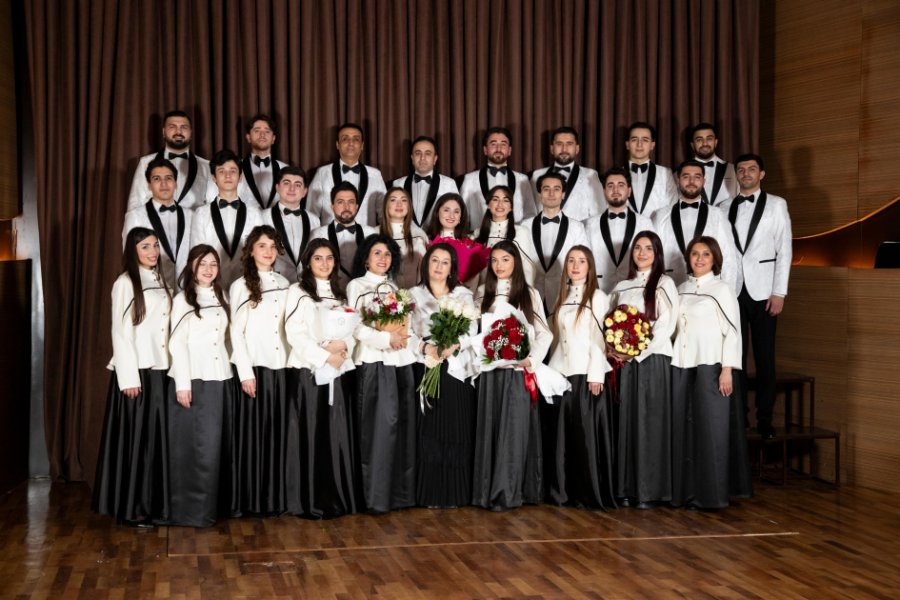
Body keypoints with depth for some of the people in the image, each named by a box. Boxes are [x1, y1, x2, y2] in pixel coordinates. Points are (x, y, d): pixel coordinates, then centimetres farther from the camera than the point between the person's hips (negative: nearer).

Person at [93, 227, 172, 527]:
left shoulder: (160, 281, 13)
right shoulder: (125, 283, -7)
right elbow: (120, 333, -10)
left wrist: (171, 366, 8)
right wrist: (129, 376, -16)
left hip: (159, 369, 6)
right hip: (135, 370, -6)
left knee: (156, 436, 9)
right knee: (134, 437, -2)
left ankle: (154, 504, 17)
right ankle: (130, 508, 6)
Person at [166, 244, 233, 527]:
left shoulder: (221, 297, 15)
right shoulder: (182, 300, -1)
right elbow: (177, 343, -7)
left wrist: (238, 370, 8)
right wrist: (182, 384, -14)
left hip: (221, 378, 5)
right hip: (194, 379, -5)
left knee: (216, 443, 6)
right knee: (195, 445, -4)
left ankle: (212, 504, 14)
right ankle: (191, 509, 2)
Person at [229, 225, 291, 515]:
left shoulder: (284, 284, 12)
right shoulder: (241, 286, 1)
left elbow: (289, 328, 12)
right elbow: (236, 332, -3)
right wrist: (246, 372, -10)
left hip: (280, 367, 4)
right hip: (254, 367, -3)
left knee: (278, 432, 5)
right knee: (253, 432, 0)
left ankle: (276, 496, 13)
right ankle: (252, 498, 9)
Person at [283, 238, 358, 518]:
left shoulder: (340, 294, 17)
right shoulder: (298, 292, 1)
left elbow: (353, 331, 13)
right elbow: (295, 334, -9)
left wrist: (343, 346, -8)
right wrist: (325, 357, -15)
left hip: (337, 374, 5)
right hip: (308, 372, -4)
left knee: (336, 437, 4)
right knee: (311, 438, -3)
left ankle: (336, 499, 11)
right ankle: (310, 502, 2)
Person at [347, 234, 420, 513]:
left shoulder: (395, 288, 21)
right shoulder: (356, 286, 4)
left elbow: (407, 324, 17)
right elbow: (355, 326, -7)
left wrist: (405, 337, -6)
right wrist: (386, 338, -18)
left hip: (402, 361, 6)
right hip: (374, 362, -5)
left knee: (403, 424, 3)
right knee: (379, 425, -9)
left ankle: (400, 491, 10)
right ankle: (377, 495, -5)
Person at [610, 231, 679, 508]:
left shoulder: (664, 284, 2)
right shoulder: (621, 287, 17)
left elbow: (666, 325, -8)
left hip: (653, 359, -4)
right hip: (625, 362, 4)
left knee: (649, 421, -5)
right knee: (626, 420, 3)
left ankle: (651, 491, -1)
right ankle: (627, 488, 7)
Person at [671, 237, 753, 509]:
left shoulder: (722, 290, -2)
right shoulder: (682, 290, 13)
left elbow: (732, 332, -6)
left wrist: (727, 370, -13)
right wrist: (670, 360, 8)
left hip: (711, 365, -5)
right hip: (682, 366, 5)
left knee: (710, 428, -3)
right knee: (684, 428, 5)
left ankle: (711, 493, 4)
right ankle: (687, 491, 13)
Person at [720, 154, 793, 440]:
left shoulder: (776, 204, 5)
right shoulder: (726, 208, 10)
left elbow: (784, 250, 1)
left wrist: (779, 292, -6)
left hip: (762, 291, -2)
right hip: (732, 290, 2)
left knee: (764, 356, 0)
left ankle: (765, 419, 8)